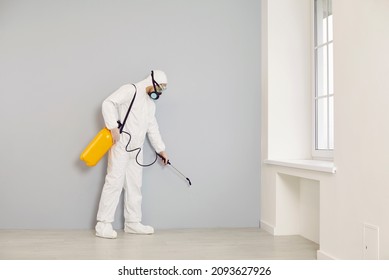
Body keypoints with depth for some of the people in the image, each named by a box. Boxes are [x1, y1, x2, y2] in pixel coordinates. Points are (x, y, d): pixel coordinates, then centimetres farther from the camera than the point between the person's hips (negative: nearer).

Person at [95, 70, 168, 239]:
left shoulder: (151, 103, 20)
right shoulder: (131, 90, -5)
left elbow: (152, 128, 24)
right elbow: (108, 103, -14)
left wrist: (161, 149, 23)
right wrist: (113, 127, -21)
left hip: (136, 148, 8)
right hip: (120, 144, -8)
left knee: (134, 185, 8)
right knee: (115, 181, -12)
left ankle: (132, 223, 15)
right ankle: (103, 224, -8)